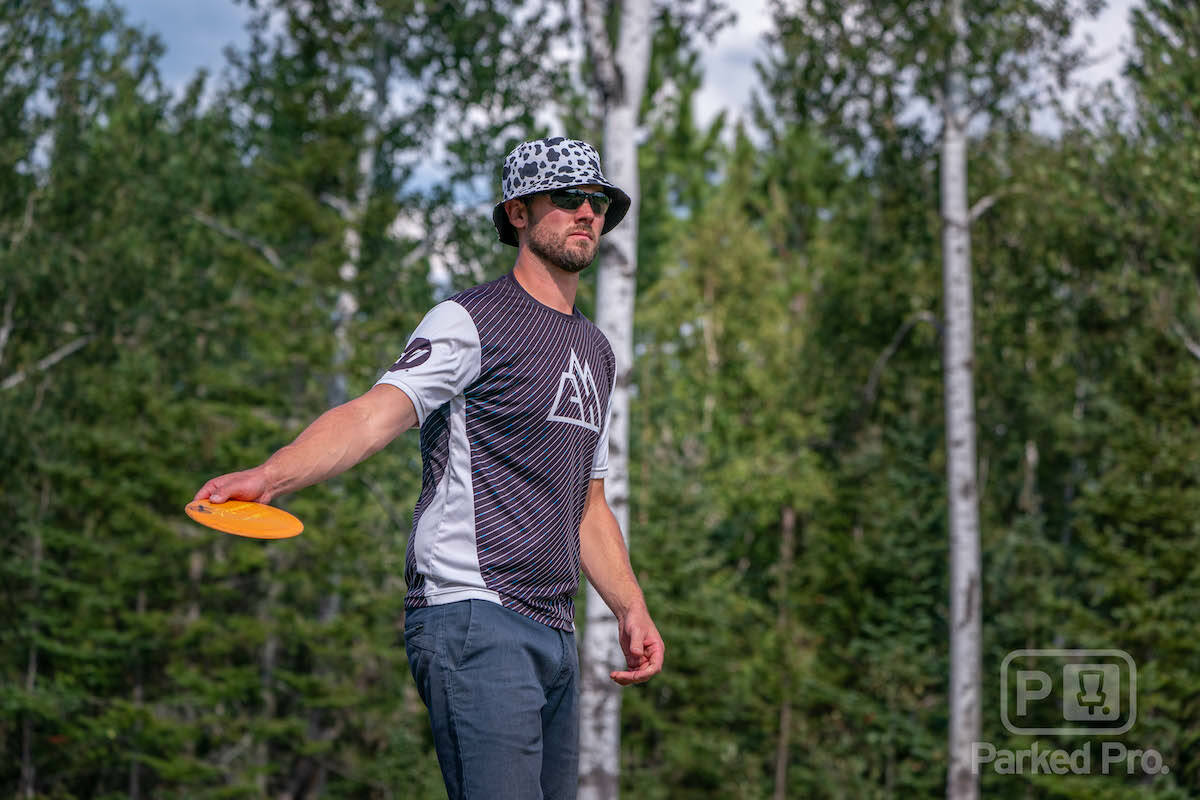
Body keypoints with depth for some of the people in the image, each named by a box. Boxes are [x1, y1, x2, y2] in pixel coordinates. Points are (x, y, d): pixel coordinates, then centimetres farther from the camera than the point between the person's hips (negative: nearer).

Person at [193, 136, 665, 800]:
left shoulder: (596, 351, 21)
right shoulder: (469, 321, -4)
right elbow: (374, 414, -21)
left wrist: (630, 609, 16)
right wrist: (273, 474, -38)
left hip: (554, 635, 8)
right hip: (474, 618, -8)